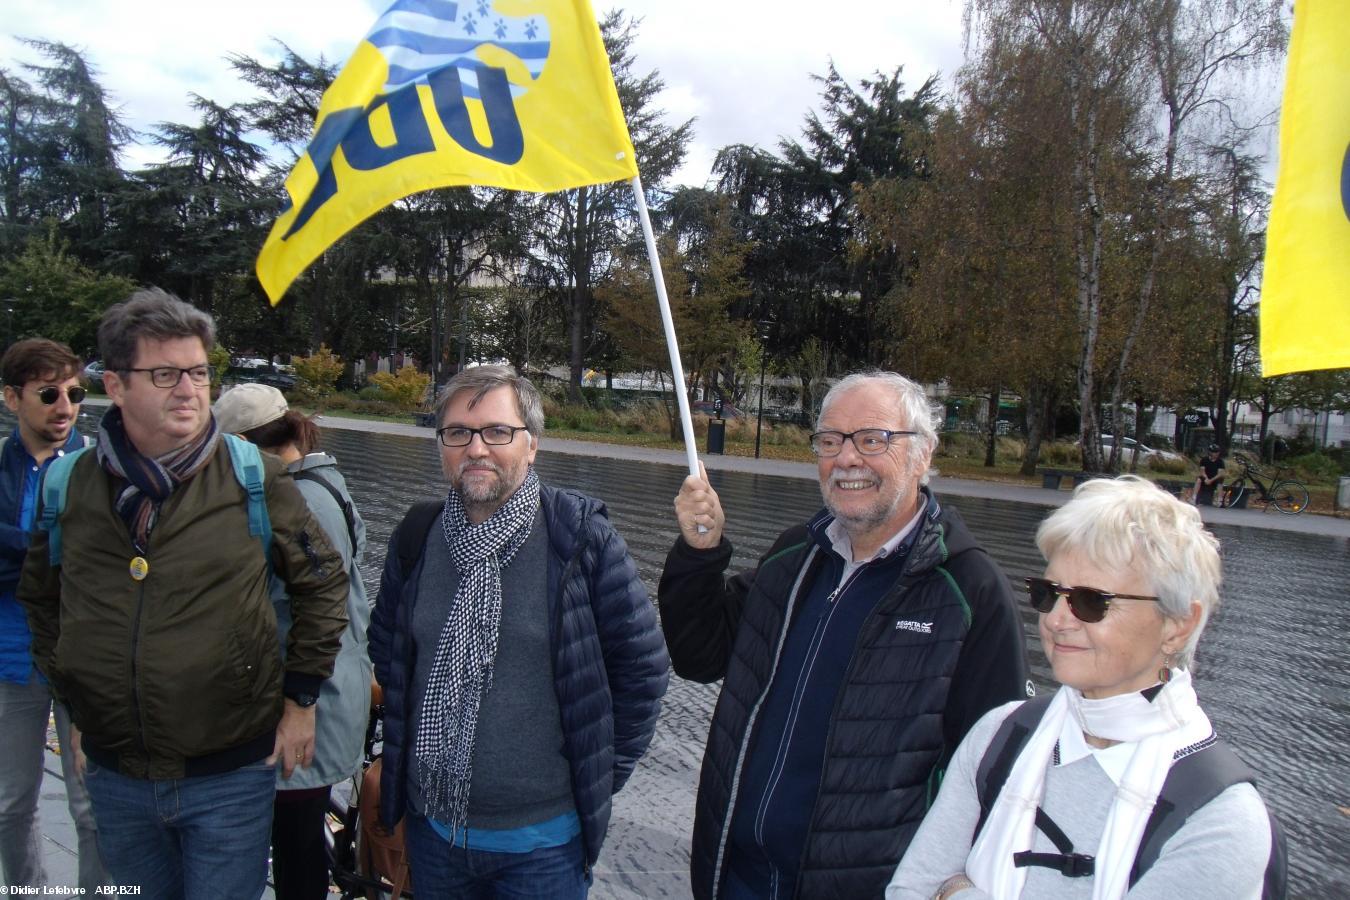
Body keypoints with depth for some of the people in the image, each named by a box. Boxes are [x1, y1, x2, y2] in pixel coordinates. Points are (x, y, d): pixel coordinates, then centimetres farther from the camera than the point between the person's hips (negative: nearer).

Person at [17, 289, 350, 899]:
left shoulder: (252, 477, -9)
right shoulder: (69, 486, -1)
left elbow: (323, 579, 0)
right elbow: (39, 595, 16)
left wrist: (301, 696, -1)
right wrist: (71, 696, 12)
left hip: (231, 776, -3)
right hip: (116, 777, 3)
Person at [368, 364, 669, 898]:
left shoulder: (582, 537, -14)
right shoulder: (417, 537, -1)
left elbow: (642, 664, -8)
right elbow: (385, 646, 15)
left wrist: (600, 774, -3)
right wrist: (410, 734, 12)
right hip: (431, 826, 4)